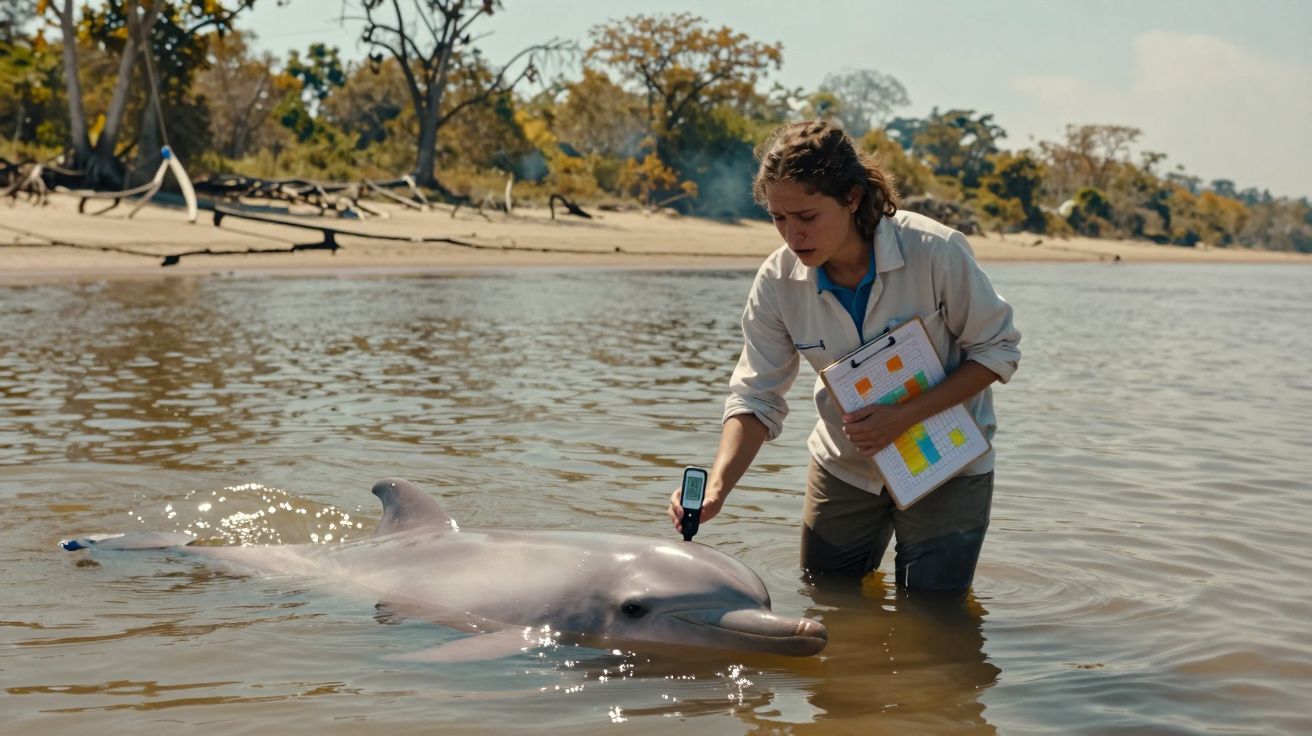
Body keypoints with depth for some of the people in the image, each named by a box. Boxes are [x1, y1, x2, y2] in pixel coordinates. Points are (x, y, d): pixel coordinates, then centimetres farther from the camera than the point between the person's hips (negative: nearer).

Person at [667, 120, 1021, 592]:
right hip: (845, 467, 3)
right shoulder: (777, 282, -17)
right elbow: (755, 397, -13)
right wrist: (716, 488, -30)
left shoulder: (935, 252, -26)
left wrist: (903, 417, -27)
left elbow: (997, 350, -15)